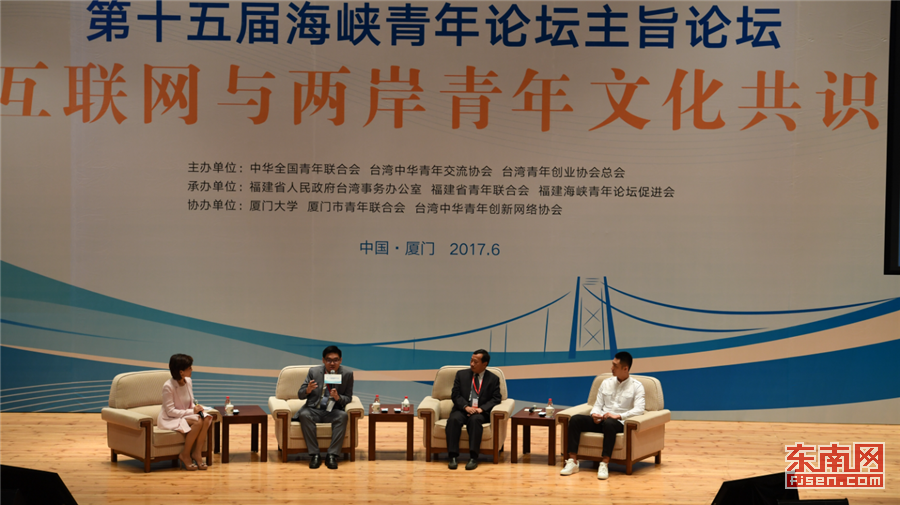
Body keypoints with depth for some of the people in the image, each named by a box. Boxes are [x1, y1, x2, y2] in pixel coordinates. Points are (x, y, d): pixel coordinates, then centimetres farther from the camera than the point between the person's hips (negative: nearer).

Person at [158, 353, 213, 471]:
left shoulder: (188, 382, 3)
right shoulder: (168, 386, -20)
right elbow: (170, 411, -21)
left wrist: (196, 408, -10)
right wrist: (192, 411, -24)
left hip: (186, 415, 7)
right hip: (170, 419, -7)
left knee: (206, 419, -21)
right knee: (197, 422, -30)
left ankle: (197, 453, -15)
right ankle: (185, 455, -16)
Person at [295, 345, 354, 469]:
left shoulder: (347, 375, 3)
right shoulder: (314, 372, 4)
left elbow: (348, 398, 4)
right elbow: (300, 395, 5)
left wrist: (338, 397, -19)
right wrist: (307, 390, -20)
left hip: (332, 412, 0)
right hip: (314, 410, 0)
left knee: (343, 416, -34)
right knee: (304, 415, -34)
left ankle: (332, 455, -33)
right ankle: (314, 455, -31)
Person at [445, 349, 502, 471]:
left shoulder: (493, 379, 9)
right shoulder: (461, 374, 12)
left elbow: (496, 399, 1)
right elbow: (455, 395, 5)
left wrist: (481, 408, -16)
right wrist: (466, 407, -14)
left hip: (481, 412, -1)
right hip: (462, 410, 2)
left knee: (475, 419, -36)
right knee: (454, 419, -32)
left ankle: (473, 457, -36)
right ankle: (453, 456, -33)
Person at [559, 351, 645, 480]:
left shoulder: (636, 386, 2)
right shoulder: (606, 383, 17)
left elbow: (639, 409, -12)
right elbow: (598, 405, 15)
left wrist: (618, 416, -24)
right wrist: (594, 414, -9)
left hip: (619, 423, -5)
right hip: (600, 420, 5)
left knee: (609, 423, -41)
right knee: (575, 419, -21)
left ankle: (604, 464, -41)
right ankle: (573, 462, -26)